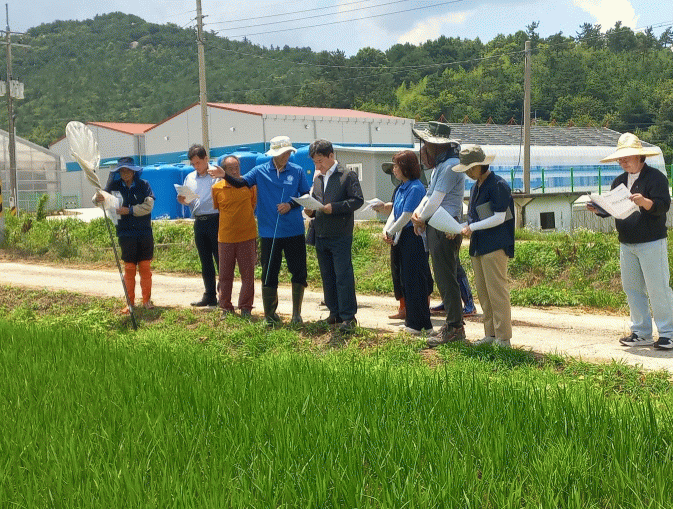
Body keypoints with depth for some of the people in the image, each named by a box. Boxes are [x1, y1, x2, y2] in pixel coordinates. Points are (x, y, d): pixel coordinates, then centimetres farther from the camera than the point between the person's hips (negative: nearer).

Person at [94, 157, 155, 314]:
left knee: (145, 267, 5)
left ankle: (147, 300, 15)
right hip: (126, 233, 1)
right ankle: (130, 302, 10)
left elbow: (148, 205, -9)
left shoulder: (143, 185, -1)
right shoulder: (115, 186, 3)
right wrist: (97, 198, -30)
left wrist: (130, 210, -17)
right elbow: (101, 196, -7)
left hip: (144, 232, 0)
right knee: (129, 268, 3)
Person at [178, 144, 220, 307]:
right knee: (205, 262, 11)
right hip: (199, 223, 6)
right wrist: (183, 200, -3)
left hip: (215, 219, -6)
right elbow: (189, 201, 19)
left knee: (220, 259, -3)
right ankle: (210, 296, 18)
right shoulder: (190, 178, 15)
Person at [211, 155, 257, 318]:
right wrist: (229, 220, 12)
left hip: (247, 236, -1)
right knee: (225, 275, 7)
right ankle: (226, 308, 19)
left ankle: (245, 308, 14)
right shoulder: (217, 188, -1)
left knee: (248, 274, 2)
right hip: (225, 237, 1)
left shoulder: (249, 184, -1)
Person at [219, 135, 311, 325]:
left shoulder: (297, 172, 3)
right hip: (269, 232, 0)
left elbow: (306, 196, 6)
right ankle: (270, 314, 16)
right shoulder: (260, 171, 2)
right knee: (269, 273, 4)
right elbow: (241, 183, -7)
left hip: (294, 231, 0)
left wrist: (291, 205, -10)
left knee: (299, 271, 4)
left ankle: (296, 313, 18)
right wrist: (224, 175, -24)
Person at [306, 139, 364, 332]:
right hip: (320, 236, 7)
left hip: (340, 236, -7)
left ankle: (348, 316, -1)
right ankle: (335, 312, 21)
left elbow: (358, 200, -11)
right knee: (327, 277, 11)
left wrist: (334, 207, -19)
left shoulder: (348, 175, -5)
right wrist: (311, 211, 1)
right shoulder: (317, 178, 15)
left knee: (343, 276, -6)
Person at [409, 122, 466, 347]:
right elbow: (429, 194, 21)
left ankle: (455, 327, -2)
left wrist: (422, 218, -2)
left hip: (445, 229, -10)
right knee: (443, 276, 14)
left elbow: (436, 199, -17)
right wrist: (418, 212, 4)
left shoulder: (451, 165, -16)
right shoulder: (440, 164, 17)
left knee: (446, 278, -7)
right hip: (436, 227, 10)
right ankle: (453, 323, 21)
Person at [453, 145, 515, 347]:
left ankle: (503, 338, -1)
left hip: (495, 247, -9)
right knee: (483, 293, 11)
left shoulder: (498, 185, -12)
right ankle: (490, 334, 18)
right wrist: (461, 228, 4)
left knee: (497, 292, -6)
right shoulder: (475, 187, 16)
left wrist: (472, 227, -15)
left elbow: (499, 218, -16)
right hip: (478, 246, 9)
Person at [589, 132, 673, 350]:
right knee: (632, 289, 10)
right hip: (626, 244, 7)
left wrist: (644, 202, -35)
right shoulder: (619, 181, 14)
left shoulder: (655, 177, -8)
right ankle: (641, 333, 19)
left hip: (652, 242, -7)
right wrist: (597, 209, -7)